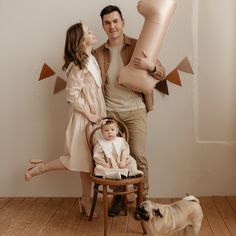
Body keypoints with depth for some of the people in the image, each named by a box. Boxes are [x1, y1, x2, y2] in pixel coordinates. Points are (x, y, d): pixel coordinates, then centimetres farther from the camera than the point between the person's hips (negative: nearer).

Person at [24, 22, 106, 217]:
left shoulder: (91, 59, 9)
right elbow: (72, 94, -21)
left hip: (94, 115, 8)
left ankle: (86, 199, 20)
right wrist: (89, 114, -17)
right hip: (84, 117, -8)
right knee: (80, 159, -3)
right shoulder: (78, 64, -18)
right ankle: (39, 168, 12)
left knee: (88, 159, 11)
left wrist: (98, 114, 9)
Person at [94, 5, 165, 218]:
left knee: (138, 156, -5)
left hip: (135, 110, -2)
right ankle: (119, 196, 24)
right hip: (110, 111, 3)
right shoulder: (99, 53, 7)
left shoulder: (138, 46, -1)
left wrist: (151, 66, -25)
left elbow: (162, 74, -2)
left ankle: (143, 199, 12)